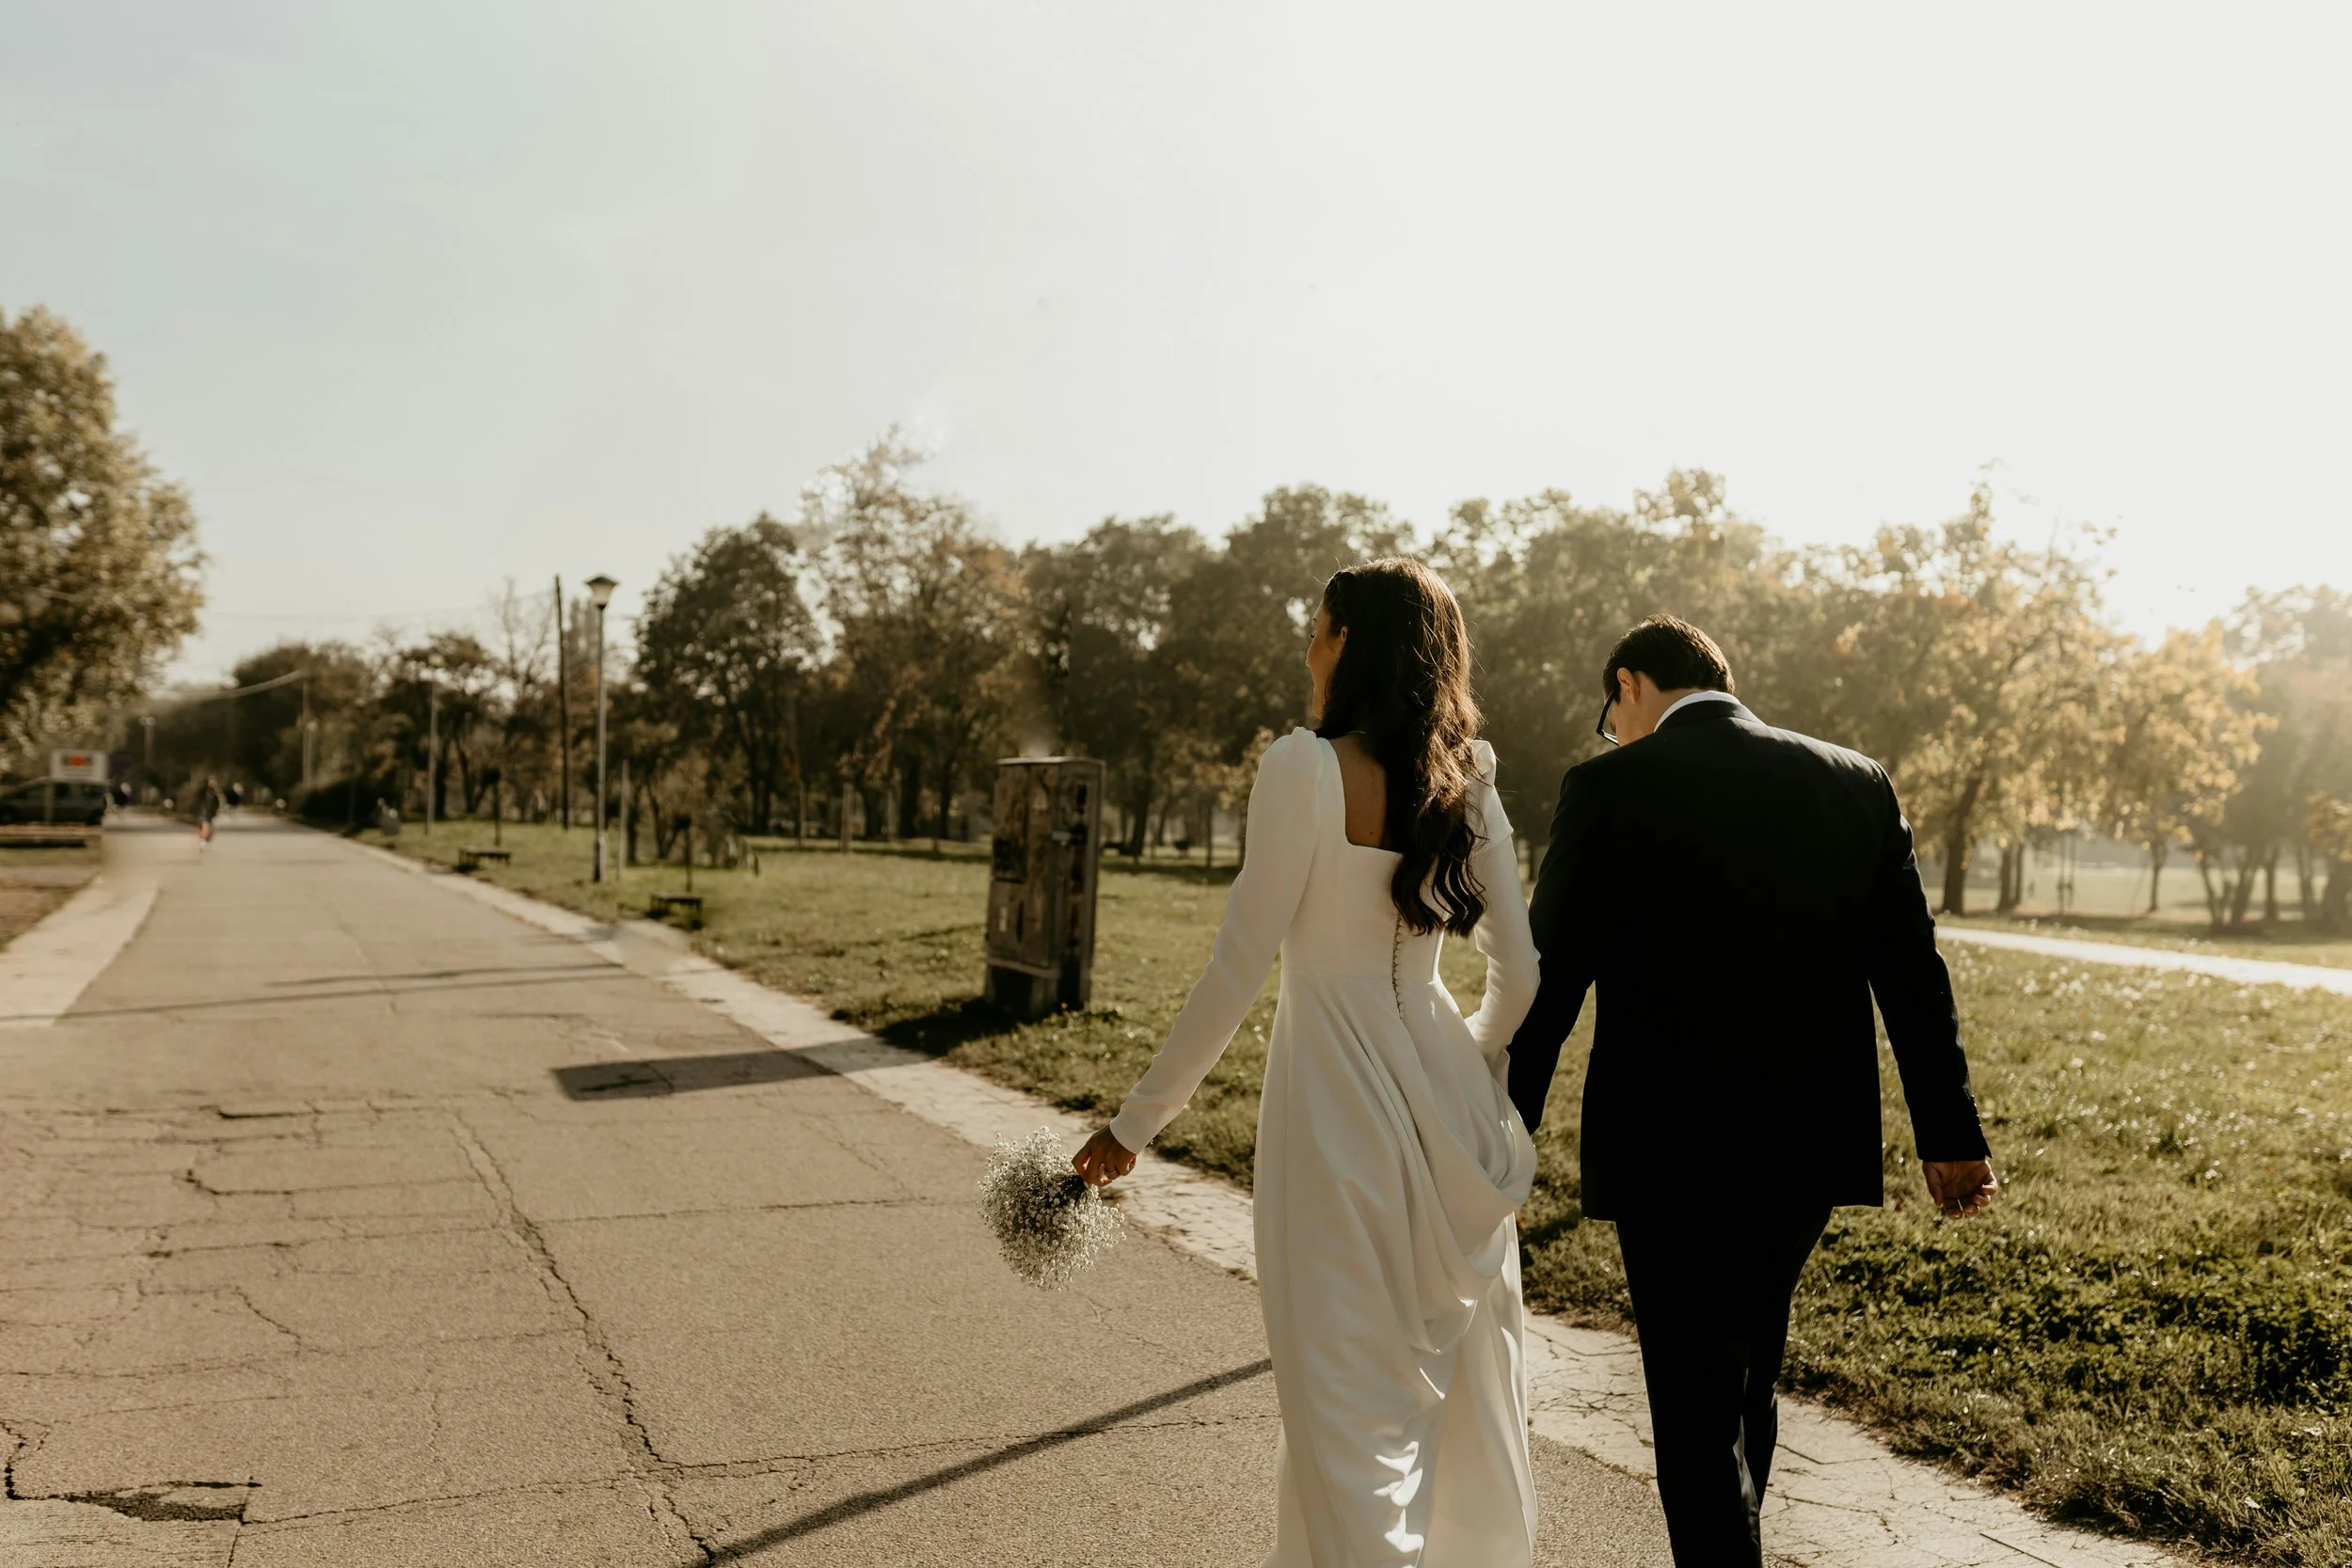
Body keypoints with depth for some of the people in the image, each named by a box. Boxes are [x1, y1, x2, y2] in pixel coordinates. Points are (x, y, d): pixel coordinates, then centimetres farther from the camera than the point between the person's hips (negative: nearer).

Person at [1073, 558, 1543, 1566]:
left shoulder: (1305, 766, -13)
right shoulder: (1465, 784, 4)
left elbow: (1239, 967, -14)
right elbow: (1519, 977, 6)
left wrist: (1136, 1121, -6)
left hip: (1337, 1102, -6)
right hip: (1444, 1103, 7)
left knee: (1351, 1403, 4)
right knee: (1453, 1382, 21)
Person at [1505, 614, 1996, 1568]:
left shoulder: (1610, 787, -11)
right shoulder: (1856, 784, 2)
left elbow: (1547, 981, -9)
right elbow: (1914, 975, 5)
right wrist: (1949, 1133, 13)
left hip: (1672, 1153, -5)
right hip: (1813, 1146, 6)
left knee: (1696, 1410, 6)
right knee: (1745, 1381, 25)